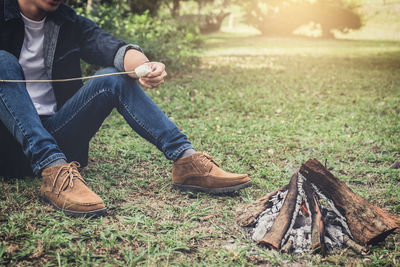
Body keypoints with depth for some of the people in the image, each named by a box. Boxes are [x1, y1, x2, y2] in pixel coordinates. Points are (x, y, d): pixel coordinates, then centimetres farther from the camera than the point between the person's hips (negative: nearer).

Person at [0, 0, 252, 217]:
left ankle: (187, 160, -25)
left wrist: (143, 66, -37)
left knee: (115, 78, -16)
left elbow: (107, 44, -16)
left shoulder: (68, 22, 4)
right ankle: (53, 172, -38)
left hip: (54, 137, 3)